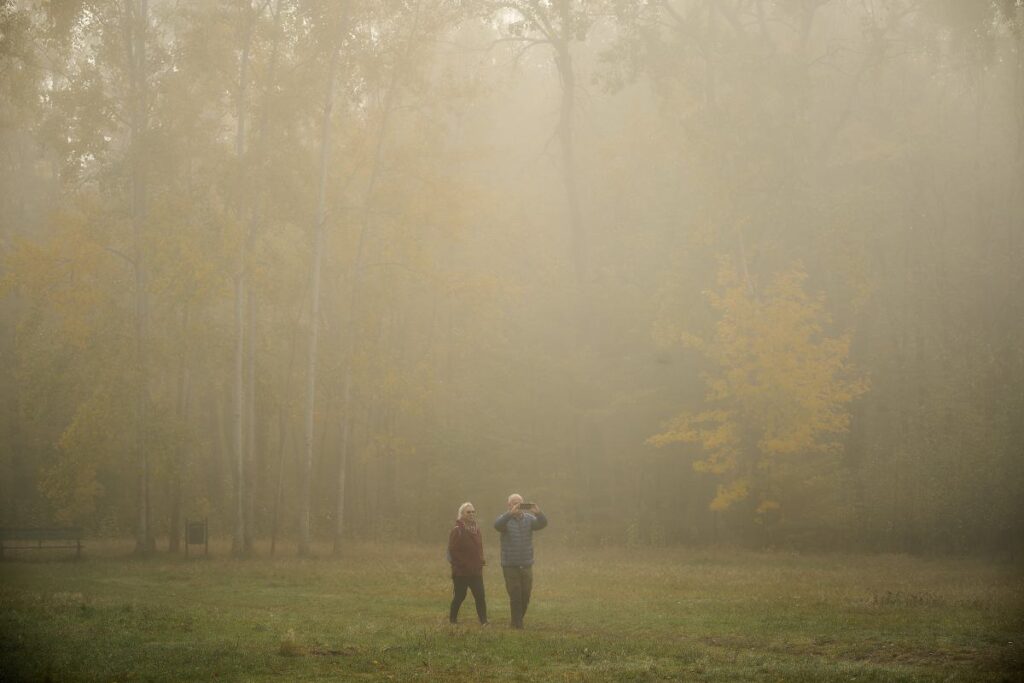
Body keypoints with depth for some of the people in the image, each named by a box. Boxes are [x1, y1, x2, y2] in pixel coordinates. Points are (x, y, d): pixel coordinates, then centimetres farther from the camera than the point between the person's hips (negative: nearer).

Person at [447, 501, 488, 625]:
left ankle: (484, 620, -3)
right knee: (459, 596, 3)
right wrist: (464, 564, -16)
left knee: (480, 596, -3)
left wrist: (480, 562, 6)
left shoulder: (476, 529, 13)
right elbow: (453, 551, -13)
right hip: (461, 572, -5)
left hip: (476, 571, 5)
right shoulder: (457, 530, -9)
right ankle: (452, 618, 18)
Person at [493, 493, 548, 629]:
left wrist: (538, 513, -36)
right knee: (515, 596, -5)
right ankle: (517, 623, 3)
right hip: (510, 566, -3)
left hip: (526, 565, 3)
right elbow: (497, 525, -28)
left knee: (526, 596, 8)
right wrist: (511, 513, -44)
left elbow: (542, 524, -14)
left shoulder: (529, 519, 4)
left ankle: (519, 620, 26)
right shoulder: (505, 520, -4)